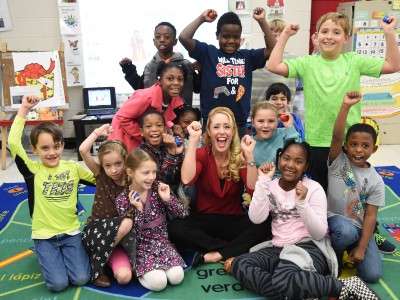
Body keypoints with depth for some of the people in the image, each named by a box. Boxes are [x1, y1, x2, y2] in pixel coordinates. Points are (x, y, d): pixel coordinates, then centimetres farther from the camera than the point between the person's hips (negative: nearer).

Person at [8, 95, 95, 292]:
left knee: (81, 278, -11)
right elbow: (13, 143, -22)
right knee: (58, 283, -13)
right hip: (44, 236, -1)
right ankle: (45, 254, 19)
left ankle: (63, 254, 20)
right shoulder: (32, 170, -8)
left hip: (71, 232, 2)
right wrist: (23, 110, -21)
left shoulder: (73, 167, -1)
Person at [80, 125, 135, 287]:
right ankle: (97, 264, -14)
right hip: (97, 230, 0)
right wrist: (98, 132, -10)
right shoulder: (101, 175, -4)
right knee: (126, 223, -35)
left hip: (119, 236, 0)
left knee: (124, 276, -27)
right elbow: (83, 150, -18)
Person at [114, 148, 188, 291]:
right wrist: (138, 209, -26)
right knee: (158, 282, -22)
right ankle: (138, 270, 7)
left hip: (162, 241, 3)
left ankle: (154, 268, 10)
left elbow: (183, 214, -3)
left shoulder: (159, 188, -6)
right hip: (141, 247, -2)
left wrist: (168, 199, -20)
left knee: (177, 277, -18)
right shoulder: (123, 199, -11)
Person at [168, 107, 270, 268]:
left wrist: (249, 155, -27)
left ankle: (214, 256, -26)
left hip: (234, 220, 1)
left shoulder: (240, 156, -5)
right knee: (175, 228, -29)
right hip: (204, 218, 0)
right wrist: (193, 139, -27)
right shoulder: (201, 154, -6)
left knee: (262, 226, -28)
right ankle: (233, 249, -21)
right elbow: (187, 180, -29)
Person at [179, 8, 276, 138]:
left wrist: (262, 21, 0)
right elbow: (184, 38, -10)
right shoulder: (208, 52, 0)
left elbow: (272, 49, 2)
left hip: (240, 124, 4)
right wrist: (202, 18, -2)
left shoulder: (247, 56, 8)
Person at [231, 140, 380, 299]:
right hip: (278, 249, 5)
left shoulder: (314, 188, -2)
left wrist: (302, 203, -25)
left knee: (282, 279, -36)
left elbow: (319, 234, -12)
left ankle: (345, 286, -17)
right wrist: (262, 182, -14)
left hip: (310, 248, -5)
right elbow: (256, 219, -11)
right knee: (239, 265, -22)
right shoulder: (271, 186, 7)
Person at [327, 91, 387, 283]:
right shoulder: (338, 162, -7)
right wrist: (346, 106, -36)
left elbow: (370, 215, -5)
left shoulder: (376, 180, -3)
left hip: (359, 227, 2)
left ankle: (350, 250, 18)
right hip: (334, 219, -2)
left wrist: (361, 248, -12)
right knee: (346, 231, -37)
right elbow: (336, 136, -25)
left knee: (372, 275, -13)